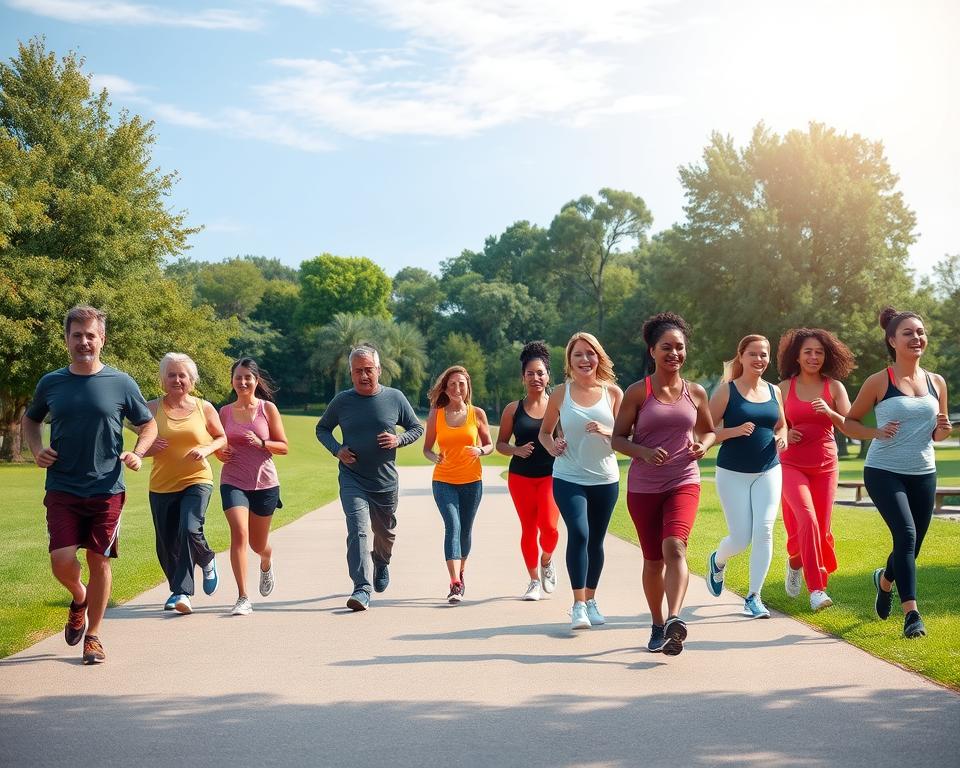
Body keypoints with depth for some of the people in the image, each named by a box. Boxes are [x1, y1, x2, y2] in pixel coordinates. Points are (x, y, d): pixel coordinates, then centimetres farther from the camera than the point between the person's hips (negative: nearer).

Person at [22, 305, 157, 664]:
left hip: (107, 490, -1)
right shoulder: (50, 383, 4)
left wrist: (137, 453, -9)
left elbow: (149, 424, 10)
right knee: (62, 561, -10)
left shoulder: (121, 383, -1)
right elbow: (30, 420, 22)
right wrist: (36, 450, 3)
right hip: (62, 490, 1)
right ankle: (79, 598, 25)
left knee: (99, 561, 5)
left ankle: (93, 636, 21)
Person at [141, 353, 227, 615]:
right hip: (161, 485, 2)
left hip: (197, 481, -2)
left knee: (189, 530, -23)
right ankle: (178, 589, 27)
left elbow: (222, 438, 13)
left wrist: (206, 449, -8)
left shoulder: (204, 408, 3)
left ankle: (186, 587, -2)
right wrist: (150, 447, -15)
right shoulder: (152, 408, 3)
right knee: (166, 545, 5)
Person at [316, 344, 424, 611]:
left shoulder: (395, 398, -2)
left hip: (386, 481, 2)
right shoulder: (342, 400, -2)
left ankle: (381, 563, 51)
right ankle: (362, 589, -23)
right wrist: (337, 449, -6)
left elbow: (417, 428, 9)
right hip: (352, 480, -2)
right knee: (358, 529, -19)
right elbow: (322, 429, 12)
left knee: (385, 532, 19)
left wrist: (399, 440, -11)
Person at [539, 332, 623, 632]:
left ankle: (591, 601, 28)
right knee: (579, 533, -20)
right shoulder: (560, 394, 0)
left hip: (605, 480, 2)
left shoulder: (613, 392, 1)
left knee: (595, 540, 10)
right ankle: (578, 605, -15)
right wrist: (551, 446, -9)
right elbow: (545, 431, 12)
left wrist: (607, 431, -17)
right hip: (568, 478, -2)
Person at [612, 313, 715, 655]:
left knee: (674, 545, -24)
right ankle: (658, 626, 26)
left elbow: (709, 430, 18)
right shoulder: (637, 392, -3)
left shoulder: (695, 393, 4)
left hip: (684, 482, 0)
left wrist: (703, 445, -5)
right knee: (653, 559, 9)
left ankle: (674, 620, -36)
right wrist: (644, 452, -20)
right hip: (643, 486, 0)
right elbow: (618, 438, -1)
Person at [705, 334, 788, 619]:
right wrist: (736, 431, -22)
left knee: (764, 531, -9)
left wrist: (782, 437, 0)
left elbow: (781, 425, 22)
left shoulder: (774, 391, 8)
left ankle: (754, 596, 3)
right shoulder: (727, 391, -5)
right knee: (741, 538, -2)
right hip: (733, 474, -3)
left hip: (768, 472, 3)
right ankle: (717, 561, 34)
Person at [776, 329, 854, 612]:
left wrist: (830, 413, -21)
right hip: (792, 465, -2)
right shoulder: (783, 388, 2)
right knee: (807, 520, -22)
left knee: (821, 529, 5)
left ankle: (796, 563, 37)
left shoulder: (834, 387, 2)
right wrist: (783, 434, -10)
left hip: (826, 466, 2)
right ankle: (816, 590, -19)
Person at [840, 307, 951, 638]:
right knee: (906, 534, -21)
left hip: (923, 474, 5)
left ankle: (885, 580, 45)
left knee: (912, 546, 12)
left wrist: (942, 430, -7)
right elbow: (848, 422, 1)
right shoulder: (879, 382, -6)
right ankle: (911, 612, -18)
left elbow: (938, 434, 16)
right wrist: (877, 433, -16)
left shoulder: (936, 382, 6)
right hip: (884, 472, -5)